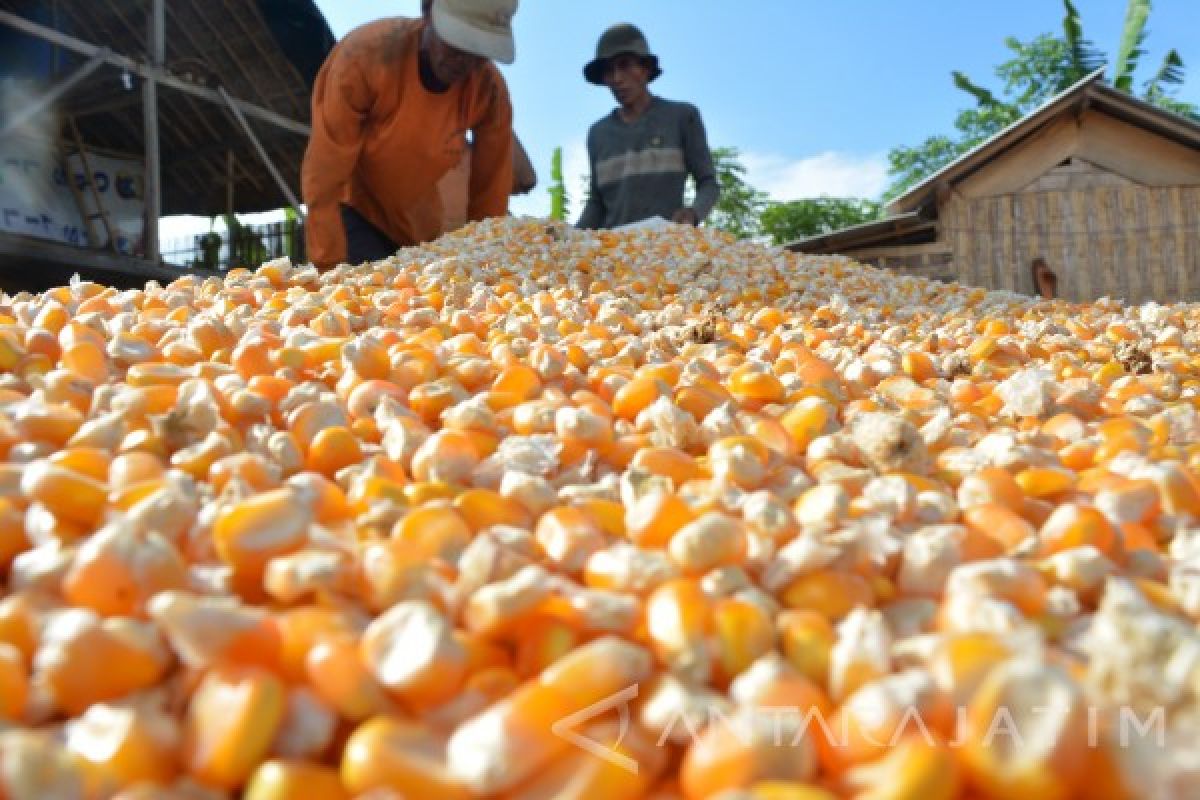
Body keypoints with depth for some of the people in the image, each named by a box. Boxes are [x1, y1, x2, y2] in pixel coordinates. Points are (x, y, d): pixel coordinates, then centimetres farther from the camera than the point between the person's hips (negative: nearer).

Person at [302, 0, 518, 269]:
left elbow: (490, 192, -11)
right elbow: (325, 173, -25)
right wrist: (329, 266, -24)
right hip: (356, 211, -3)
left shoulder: (491, 91, -19)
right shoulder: (365, 55, -28)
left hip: (420, 226, 3)